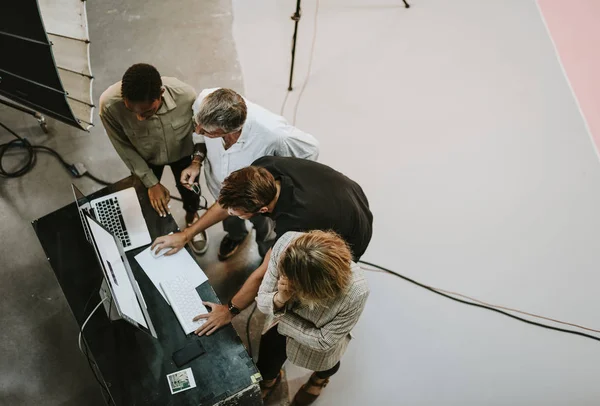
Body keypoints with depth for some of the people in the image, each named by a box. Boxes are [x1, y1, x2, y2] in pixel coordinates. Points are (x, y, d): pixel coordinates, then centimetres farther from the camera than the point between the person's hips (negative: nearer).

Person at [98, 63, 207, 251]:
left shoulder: (185, 95, -40)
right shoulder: (109, 104, -39)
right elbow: (124, 147, -20)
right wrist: (151, 182, -15)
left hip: (182, 152, 0)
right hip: (144, 157, 0)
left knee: (188, 189, 24)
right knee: (146, 197, 23)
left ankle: (192, 215, 60)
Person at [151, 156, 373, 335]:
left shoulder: (295, 223, -44)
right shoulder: (262, 169, -27)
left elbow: (265, 274, -29)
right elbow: (227, 203, -9)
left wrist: (230, 310, -15)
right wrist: (186, 235, -5)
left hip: (351, 239, -6)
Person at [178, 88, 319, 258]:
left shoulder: (273, 132, -47)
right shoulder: (203, 100, -36)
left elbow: (310, 150, -25)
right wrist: (196, 161, -22)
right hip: (220, 187, 3)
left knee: (261, 222, 34)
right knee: (230, 220, 36)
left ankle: (265, 239, 72)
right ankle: (236, 235, 74)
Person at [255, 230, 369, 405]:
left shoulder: (355, 292, -44)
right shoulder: (286, 243, -38)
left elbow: (323, 341, -26)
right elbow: (262, 300, -23)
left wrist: (282, 318, -25)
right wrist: (279, 299, -44)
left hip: (318, 338, -2)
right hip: (282, 323, 2)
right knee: (265, 370, 24)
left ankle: (320, 377, 68)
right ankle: (271, 378, 63)